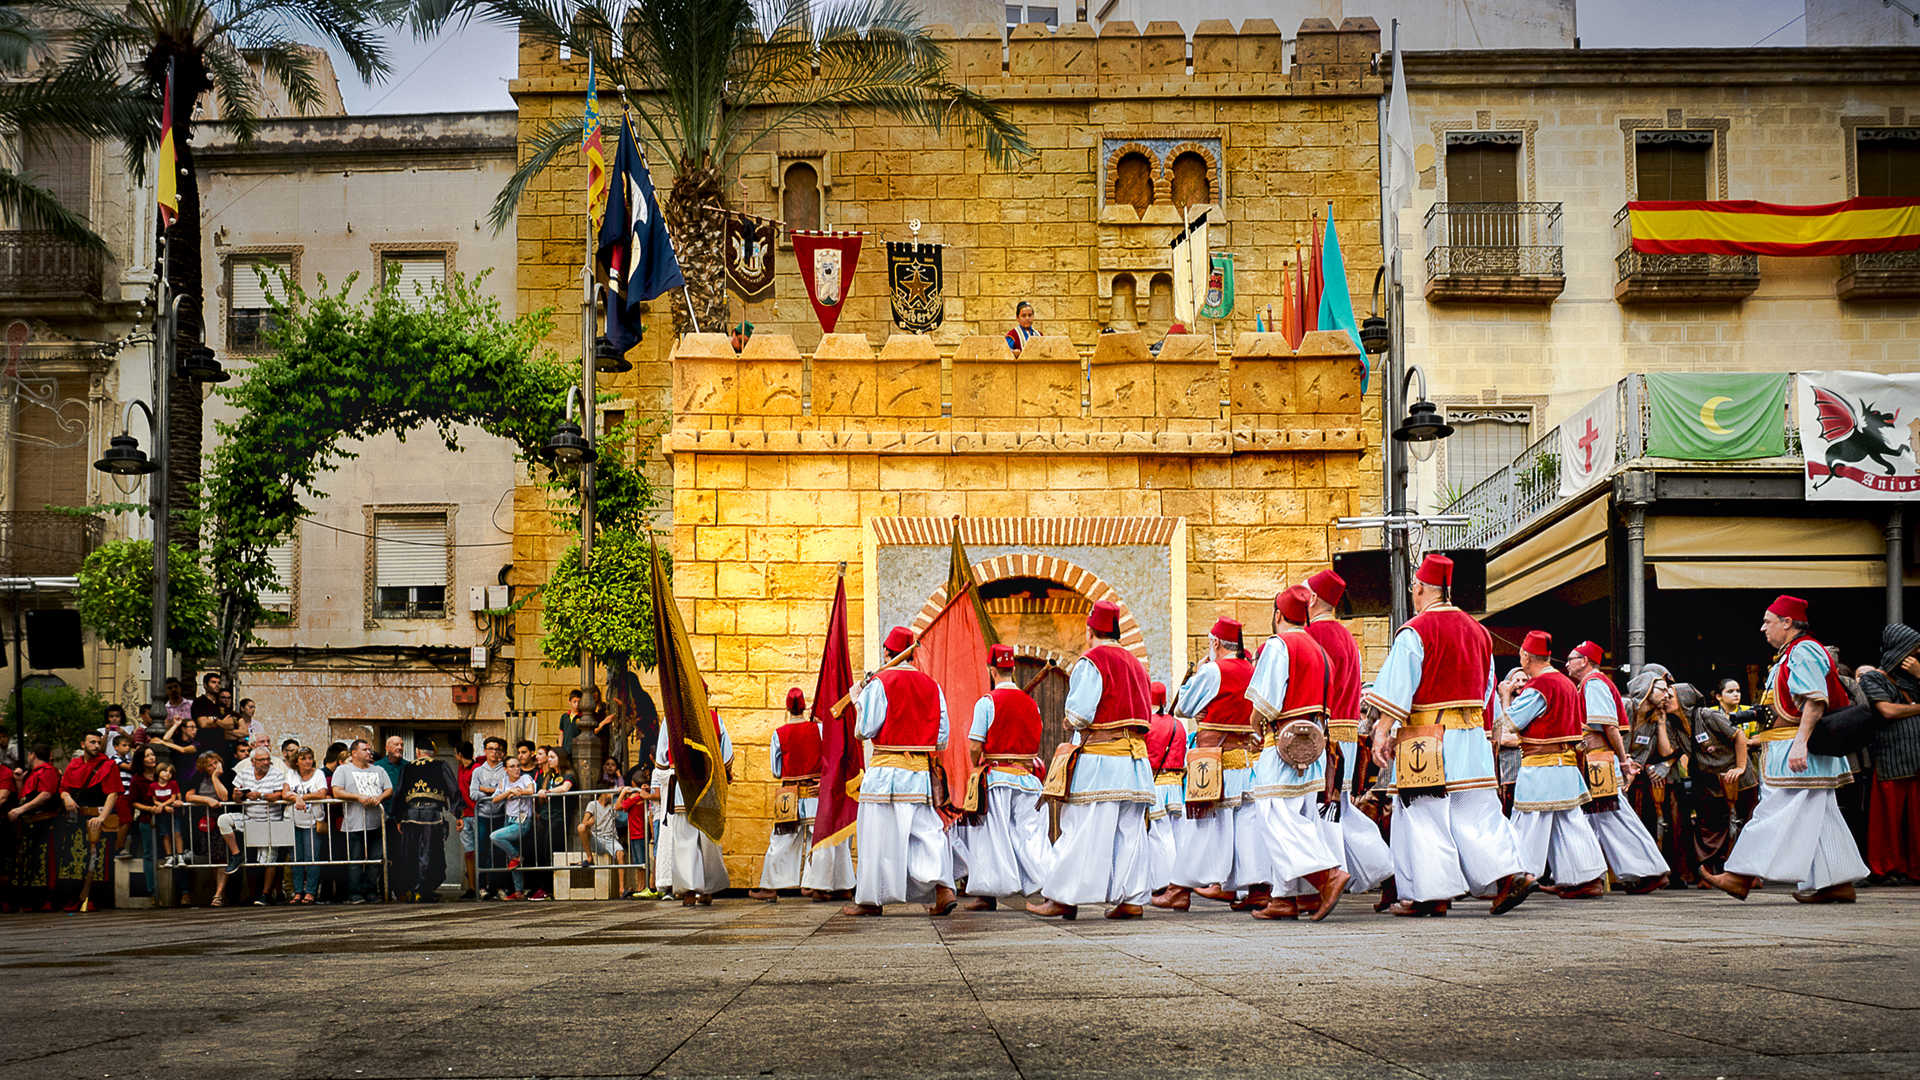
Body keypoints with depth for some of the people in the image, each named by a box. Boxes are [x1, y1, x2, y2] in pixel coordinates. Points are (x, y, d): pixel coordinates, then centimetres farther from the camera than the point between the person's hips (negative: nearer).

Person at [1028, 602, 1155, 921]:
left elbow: (1079, 713, -14)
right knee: (1129, 829, 6)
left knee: (1084, 828, -5)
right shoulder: (1135, 664, 17)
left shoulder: (1090, 662, -6)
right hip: (1135, 754, 7)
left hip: (1099, 758, -7)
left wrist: (1070, 720, 6)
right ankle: (1133, 897, 4)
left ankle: (1063, 897, -1)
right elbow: (1143, 713, 17)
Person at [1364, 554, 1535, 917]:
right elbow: (1486, 689, 18)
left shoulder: (1415, 631, -10)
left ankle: (1431, 893, -2)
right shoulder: (1476, 630, 12)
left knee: (1424, 815, -2)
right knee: (1475, 811, 8)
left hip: (1425, 736, -6)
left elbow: (1396, 687, -15)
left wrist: (1383, 732, -13)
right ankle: (1510, 873, -4)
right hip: (1472, 734, 6)